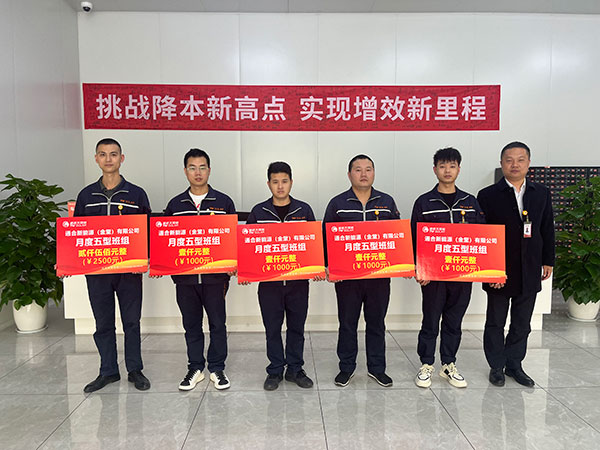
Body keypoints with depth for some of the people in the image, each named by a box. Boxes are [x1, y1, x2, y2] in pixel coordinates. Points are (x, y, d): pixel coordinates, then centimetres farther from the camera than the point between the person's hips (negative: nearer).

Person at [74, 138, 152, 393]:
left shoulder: (136, 194, 2)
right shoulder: (86, 195, 9)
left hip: (129, 269, -2)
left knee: (132, 322, 7)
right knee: (103, 323, 11)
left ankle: (135, 370, 22)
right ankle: (108, 371, 26)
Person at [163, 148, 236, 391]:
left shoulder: (224, 202, 2)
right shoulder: (175, 204, 8)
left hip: (215, 274, -2)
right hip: (184, 275, 2)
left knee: (218, 323, 6)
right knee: (191, 324, 13)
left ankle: (217, 369, 22)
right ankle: (195, 368, 28)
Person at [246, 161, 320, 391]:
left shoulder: (304, 210, 4)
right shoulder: (258, 212, 3)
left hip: (298, 279, 1)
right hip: (268, 279, 0)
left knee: (296, 326, 10)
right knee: (272, 327, 8)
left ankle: (295, 369, 26)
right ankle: (275, 370, 24)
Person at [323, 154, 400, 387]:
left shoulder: (387, 202, 8)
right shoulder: (337, 203, 2)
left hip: (380, 274, 2)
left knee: (376, 322, 12)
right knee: (347, 322, 8)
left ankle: (377, 368, 27)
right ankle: (346, 367, 24)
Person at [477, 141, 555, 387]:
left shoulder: (542, 193, 7)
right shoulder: (488, 195, -6)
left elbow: (547, 230, 12)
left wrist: (547, 262, 10)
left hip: (529, 272, 4)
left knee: (522, 324, 14)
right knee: (495, 323, 9)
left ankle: (514, 365, 30)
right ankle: (496, 366, 24)